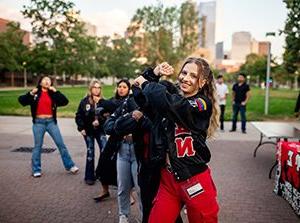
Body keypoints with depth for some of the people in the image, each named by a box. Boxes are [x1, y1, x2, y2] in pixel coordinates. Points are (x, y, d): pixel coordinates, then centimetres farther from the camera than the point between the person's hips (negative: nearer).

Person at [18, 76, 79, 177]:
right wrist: (31, 93, -17)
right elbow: (21, 100, -4)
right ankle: (36, 170, 18)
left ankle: (70, 166, 13)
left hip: (51, 122, 1)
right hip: (38, 122, -1)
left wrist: (56, 91, -11)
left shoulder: (52, 94, 6)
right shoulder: (35, 93, 3)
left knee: (61, 144, 3)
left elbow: (65, 101, -5)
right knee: (38, 146, 7)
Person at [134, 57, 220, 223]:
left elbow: (169, 103, -29)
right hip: (169, 178, 5)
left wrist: (145, 84, -12)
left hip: (194, 180, -5)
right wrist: (154, 73, -2)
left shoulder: (203, 104, -11)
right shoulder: (175, 97, 6)